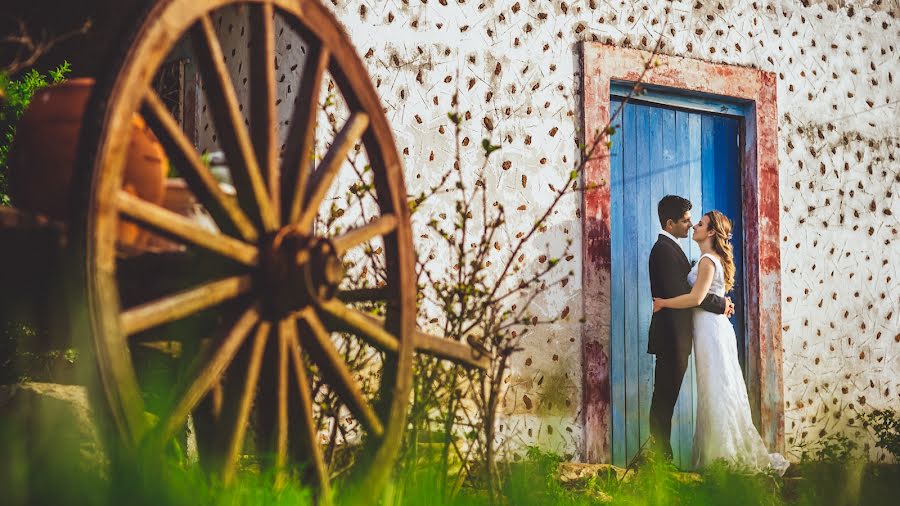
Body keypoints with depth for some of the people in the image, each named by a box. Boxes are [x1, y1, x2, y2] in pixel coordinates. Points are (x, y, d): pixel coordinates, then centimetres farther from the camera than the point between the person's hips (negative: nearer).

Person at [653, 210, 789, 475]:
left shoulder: (708, 261, -13)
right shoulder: (716, 260, 17)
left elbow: (696, 297, -22)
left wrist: (662, 303, -14)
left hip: (710, 329, -10)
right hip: (712, 327, 10)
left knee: (718, 392, -7)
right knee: (717, 393, 10)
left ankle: (725, 455, -5)